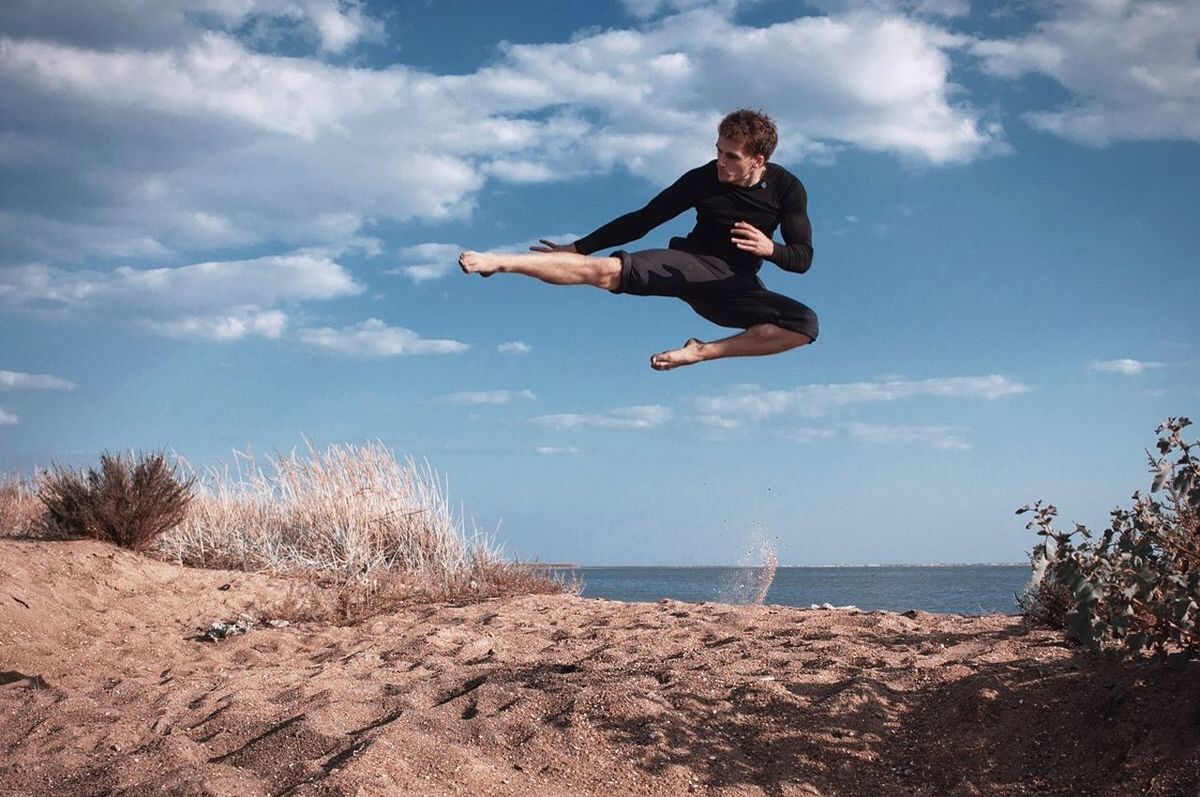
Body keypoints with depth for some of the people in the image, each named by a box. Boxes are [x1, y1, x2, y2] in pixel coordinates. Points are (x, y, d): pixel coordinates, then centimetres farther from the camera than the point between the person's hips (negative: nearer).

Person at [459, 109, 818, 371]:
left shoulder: (786, 188, -6)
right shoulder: (702, 179, -6)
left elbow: (803, 257, -6)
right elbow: (644, 219, 0)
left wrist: (769, 248, -30)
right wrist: (577, 248, 0)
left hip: (734, 285, 1)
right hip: (691, 262, -1)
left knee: (805, 325, -27)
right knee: (605, 270, -27)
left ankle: (701, 352, -30)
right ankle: (497, 262, -29)